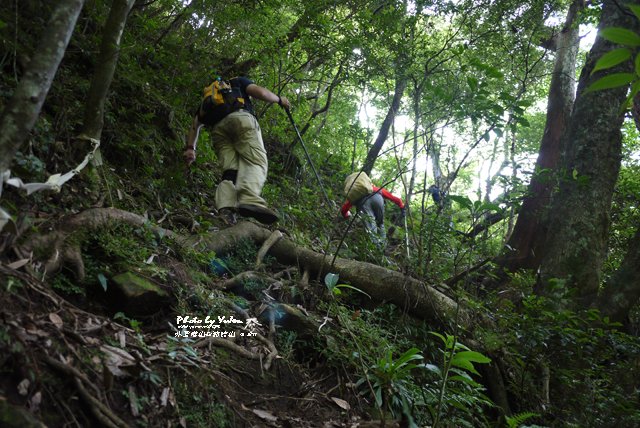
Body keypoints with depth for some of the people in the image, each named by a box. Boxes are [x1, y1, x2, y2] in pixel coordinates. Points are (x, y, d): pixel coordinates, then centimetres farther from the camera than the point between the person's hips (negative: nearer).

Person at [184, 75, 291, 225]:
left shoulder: (207, 96, 40)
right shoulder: (238, 81, 32)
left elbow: (196, 123, 28)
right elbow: (260, 92, 13)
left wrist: (190, 148, 21)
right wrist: (279, 100, 29)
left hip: (217, 128, 4)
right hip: (240, 117, -4)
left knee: (230, 169, -3)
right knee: (256, 162, -19)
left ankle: (226, 208, -30)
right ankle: (250, 199, -48)